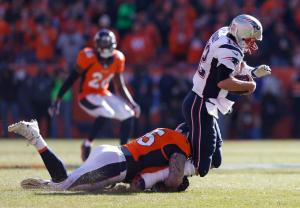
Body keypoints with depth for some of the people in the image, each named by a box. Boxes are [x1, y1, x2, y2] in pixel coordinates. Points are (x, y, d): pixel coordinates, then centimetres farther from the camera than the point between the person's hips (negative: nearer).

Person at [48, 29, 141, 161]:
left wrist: (132, 104, -3)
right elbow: (72, 79, -13)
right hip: (87, 95, -6)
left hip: (104, 94, 6)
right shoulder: (88, 57, -19)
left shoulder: (117, 59, -3)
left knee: (128, 115, -8)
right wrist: (58, 100, -13)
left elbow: (120, 87, 8)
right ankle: (87, 145, -16)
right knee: (106, 113, -32)